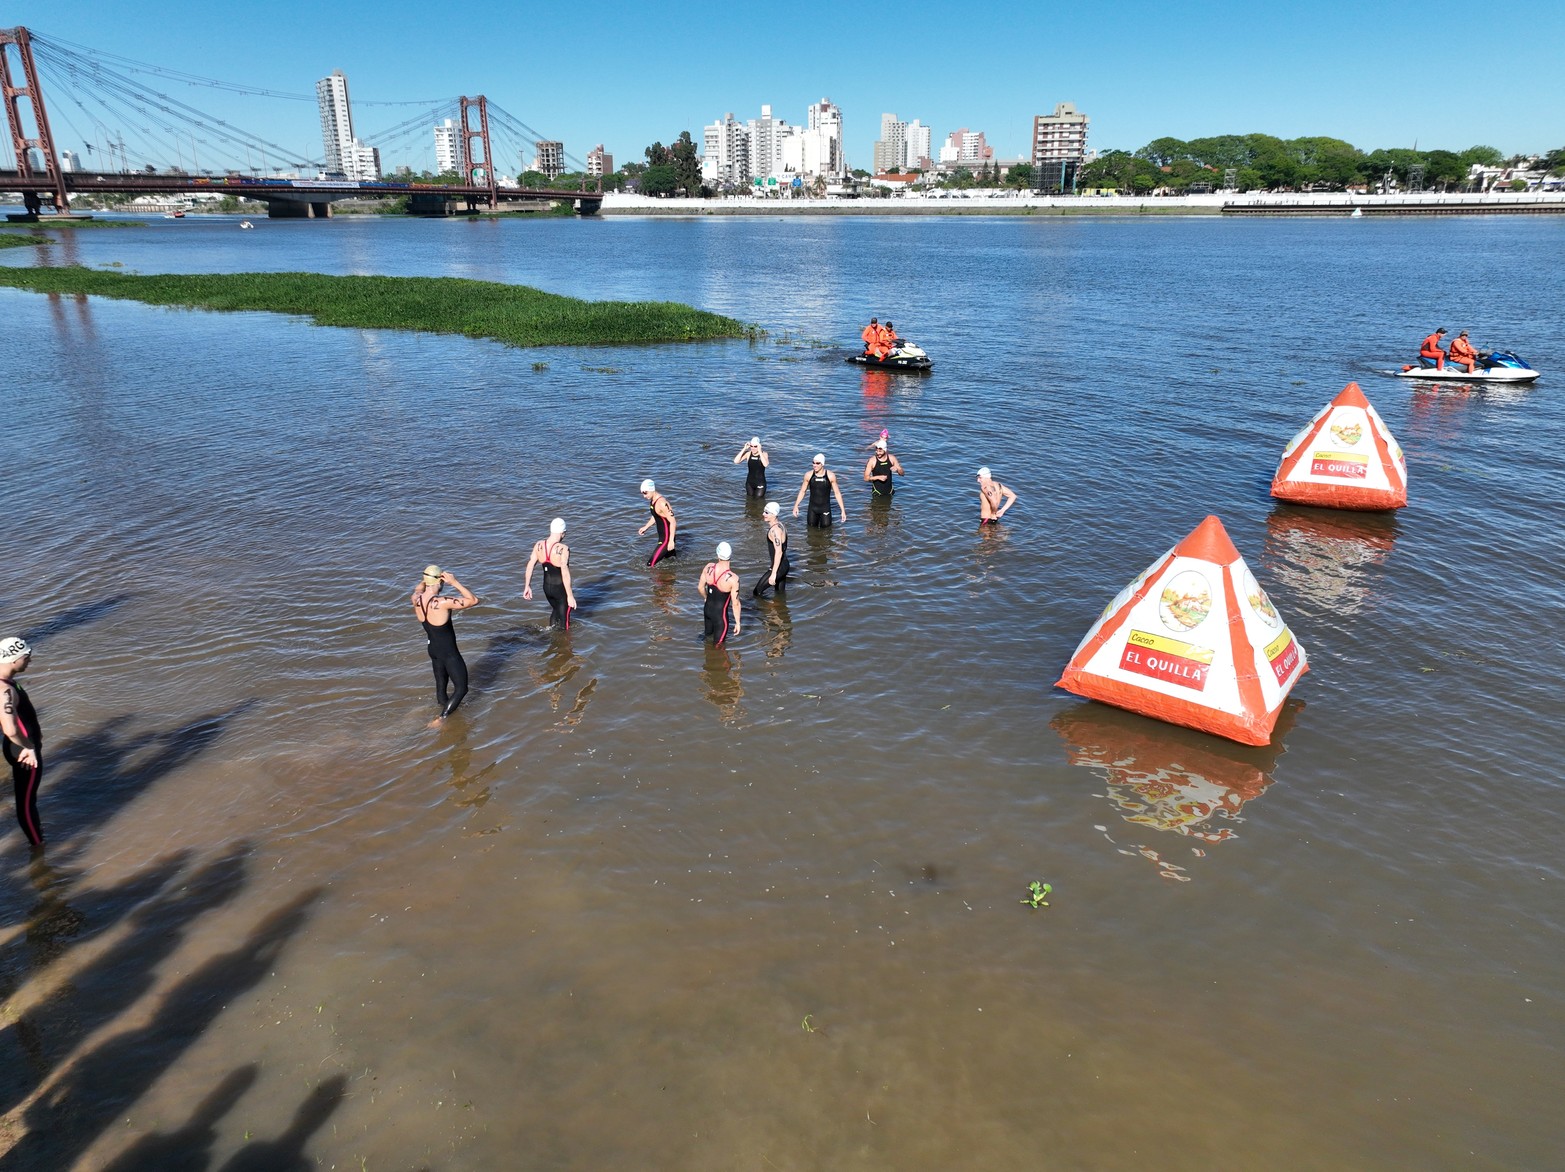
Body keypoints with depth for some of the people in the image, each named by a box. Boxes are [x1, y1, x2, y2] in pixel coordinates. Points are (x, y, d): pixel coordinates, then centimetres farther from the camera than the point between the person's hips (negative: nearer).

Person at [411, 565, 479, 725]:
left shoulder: (416, 599, -10)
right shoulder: (443, 602, -31)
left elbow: (418, 588, 17)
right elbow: (474, 600, -26)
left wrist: (425, 579, 0)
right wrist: (455, 583, -26)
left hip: (433, 649, 7)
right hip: (449, 653, -7)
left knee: (441, 684, 26)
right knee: (461, 688, 7)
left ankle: (444, 706, 46)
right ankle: (441, 718, 3)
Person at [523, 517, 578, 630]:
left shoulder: (539, 545, -7)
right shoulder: (563, 549, -25)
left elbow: (530, 565, -1)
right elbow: (565, 573, -29)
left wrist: (527, 586, 10)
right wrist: (570, 596, -24)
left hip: (546, 587, 6)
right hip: (561, 588, -6)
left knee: (556, 609, 32)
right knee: (564, 619, 11)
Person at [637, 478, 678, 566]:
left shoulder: (662, 503, -25)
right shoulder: (652, 500, 4)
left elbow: (673, 522, -25)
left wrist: (671, 541, -27)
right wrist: (646, 527, 15)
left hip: (666, 539, -10)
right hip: (662, 537, 10)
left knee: (650, 564, -13)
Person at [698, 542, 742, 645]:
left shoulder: (708, 567, -14)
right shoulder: (733, 578, -28)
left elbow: (700, 587, 1)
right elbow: (735, 603, -19)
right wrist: (737, 622, -5)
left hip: (707, 609, 5)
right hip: (720, 614, -5)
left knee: (708, 634, 30)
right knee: (718, 645, 10)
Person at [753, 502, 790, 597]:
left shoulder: (775, 529, -21)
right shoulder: (778, 525, 10)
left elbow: (778, 552, -27)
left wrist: (773, 574, -27)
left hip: (779, 567, -10)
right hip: (783, 565, 10)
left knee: (756, 593, -5)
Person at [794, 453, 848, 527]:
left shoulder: (831, 476, -11)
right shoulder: (808, 475, -6)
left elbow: (837, 493, -4)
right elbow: (802, 491, 6)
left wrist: (843, 510, -5)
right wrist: (796, 505, -1)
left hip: (825, 508, -2)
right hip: (812, 508, 2)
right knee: (812, 529, 11)